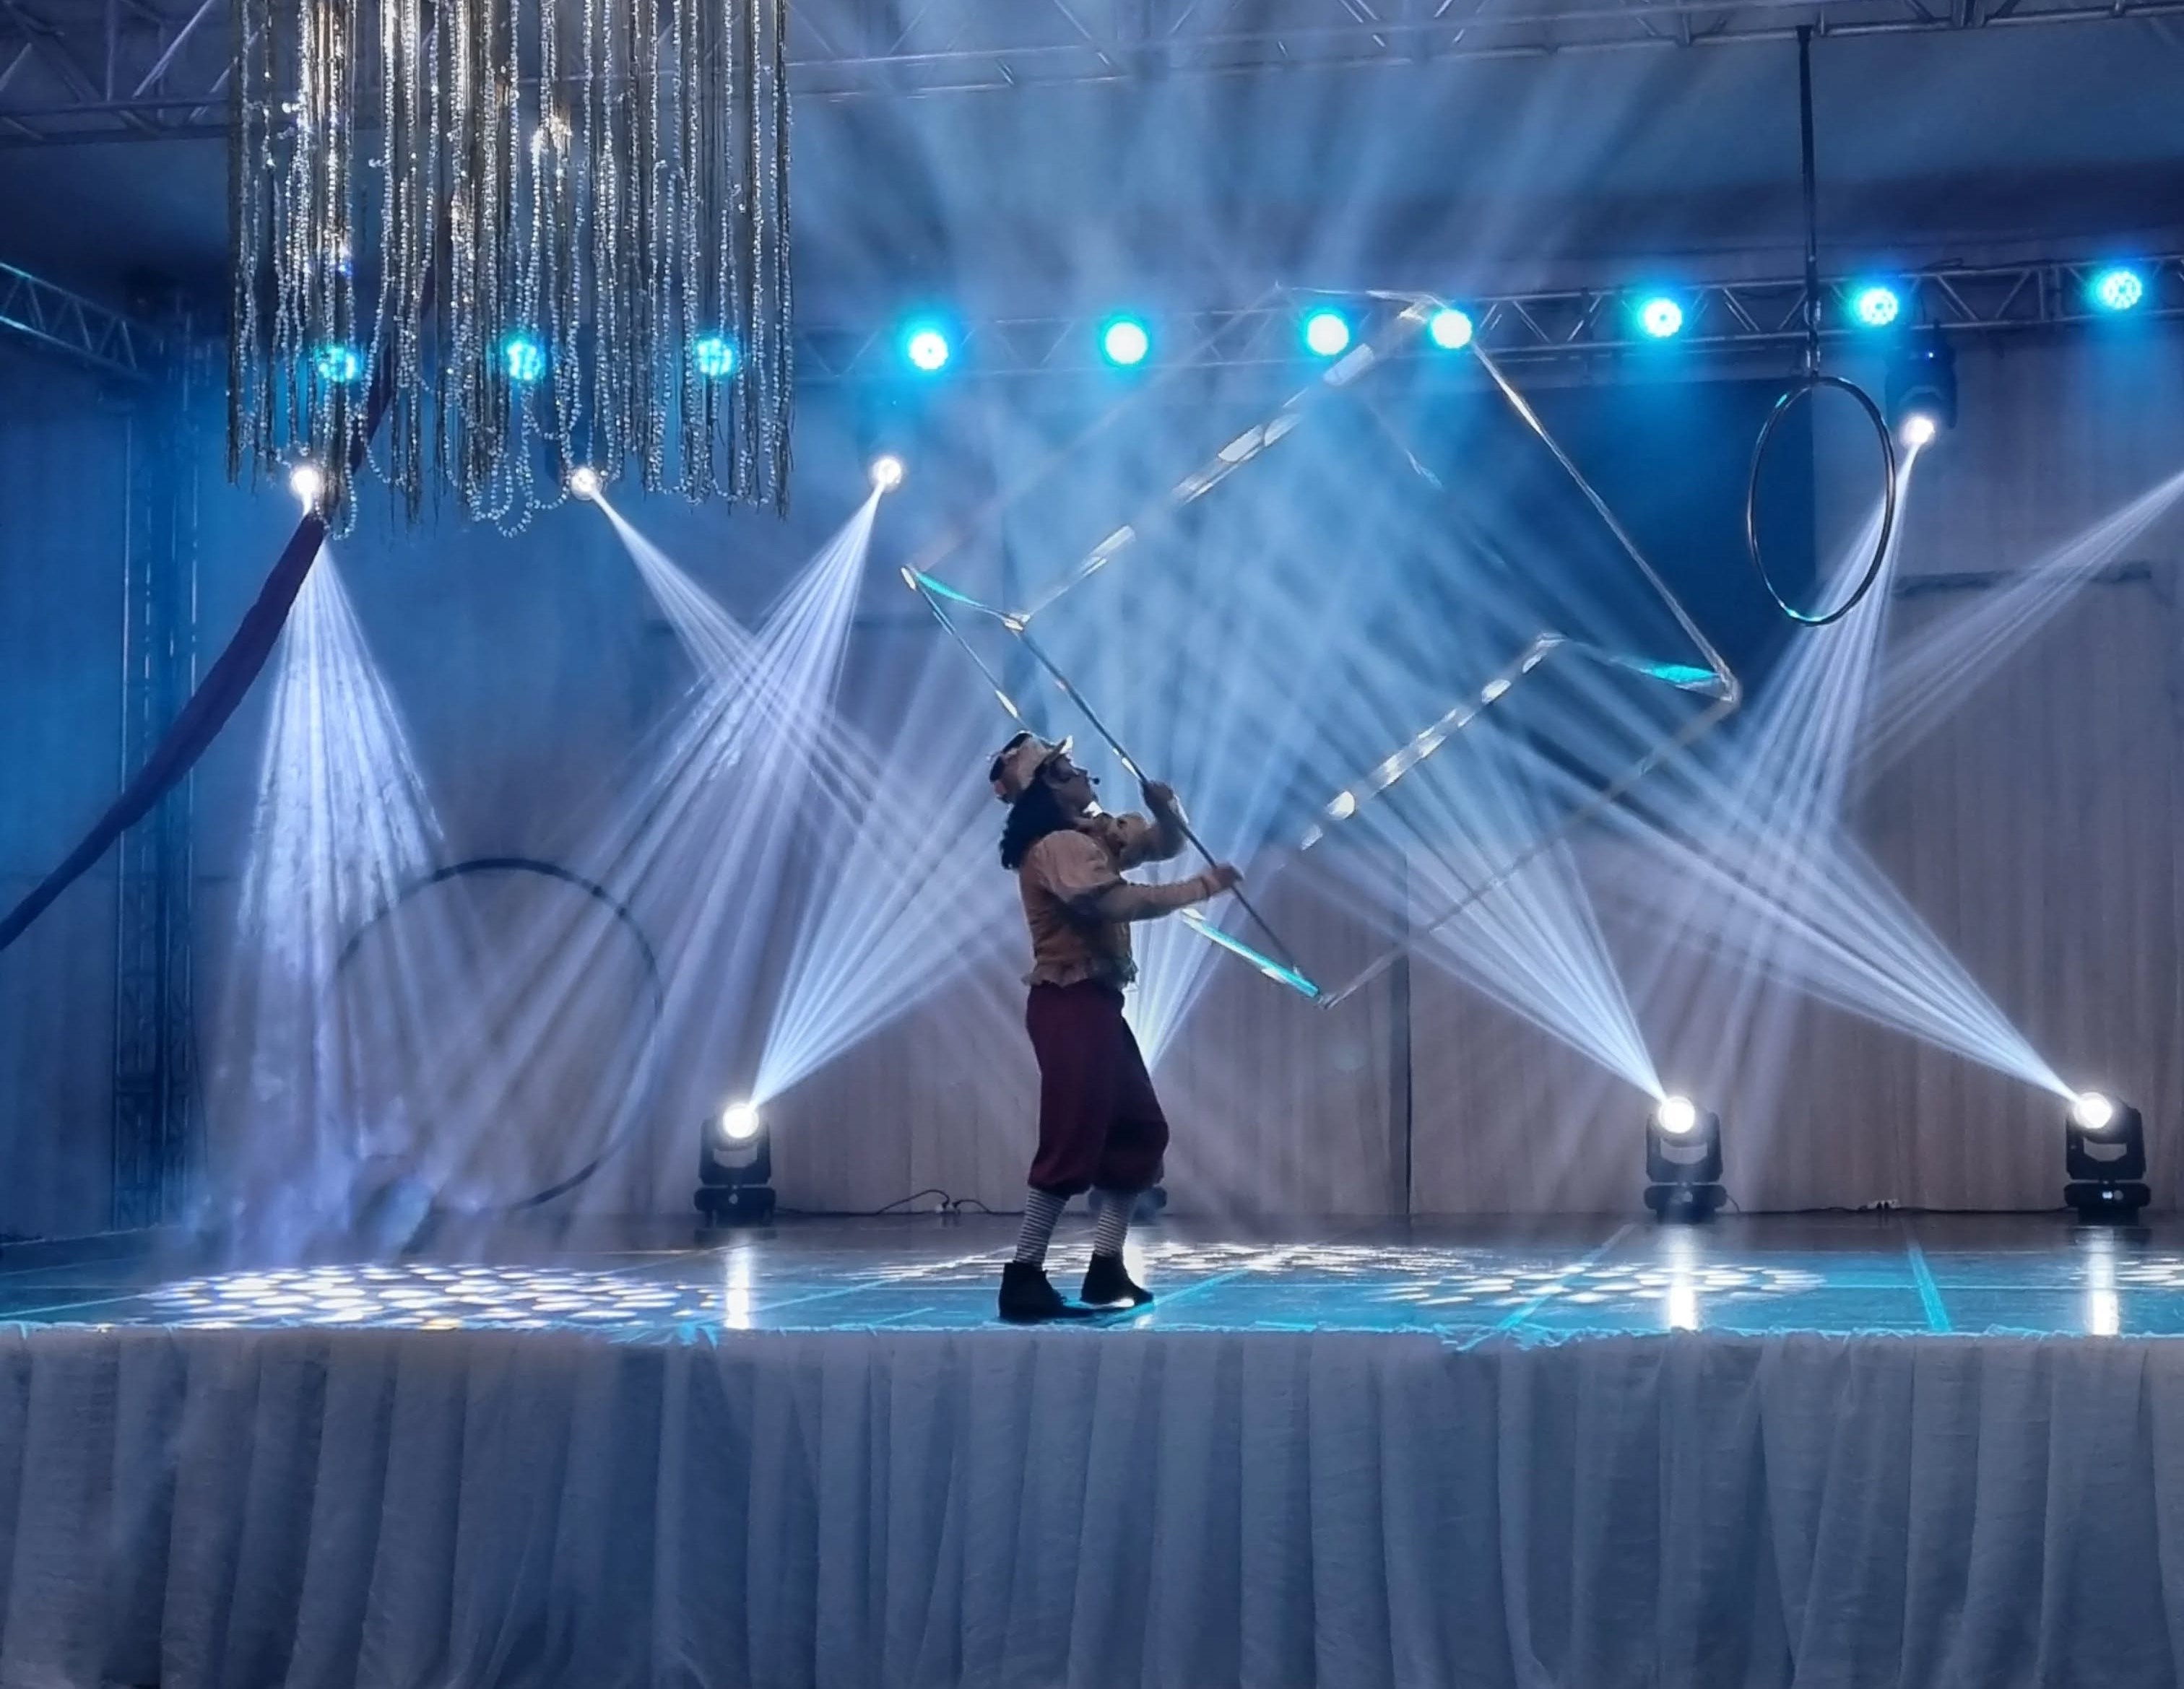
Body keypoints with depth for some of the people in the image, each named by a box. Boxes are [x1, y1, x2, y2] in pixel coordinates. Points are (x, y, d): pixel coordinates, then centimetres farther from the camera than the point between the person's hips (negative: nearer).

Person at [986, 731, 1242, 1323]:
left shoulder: (1093, 833, 15)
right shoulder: (1058, 846, -15)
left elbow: (1166, 844, 22)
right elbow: (1122, 902, -28)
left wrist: (1164, 806, -1)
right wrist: (1203, 886, -21)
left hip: (1096, 1004, 11)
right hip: (1070, 1007, -11)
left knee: (1139, 1133, 13)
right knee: (1073, 1142, -12)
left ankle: (1106, 1274, 15)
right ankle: (1024, 1280, -9)